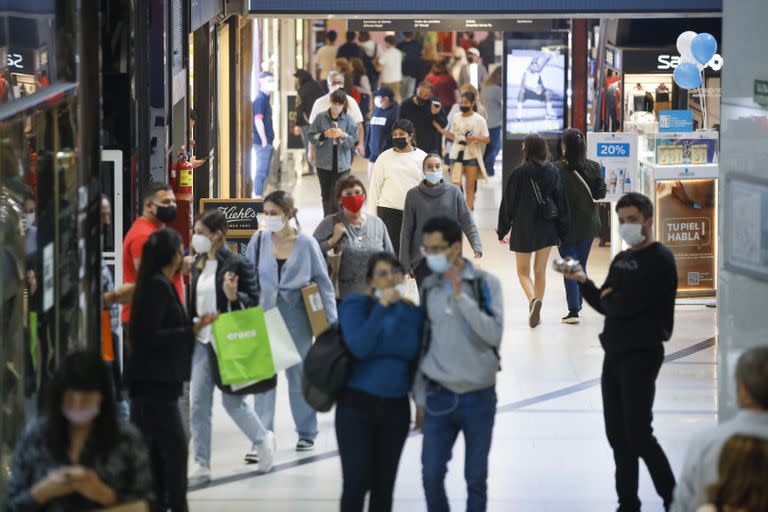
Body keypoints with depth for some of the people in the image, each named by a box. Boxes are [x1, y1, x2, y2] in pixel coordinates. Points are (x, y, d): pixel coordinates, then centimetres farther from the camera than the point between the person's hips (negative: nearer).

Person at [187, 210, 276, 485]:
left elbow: (254, 302, -11)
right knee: (198, 404, 2)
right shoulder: (198, 265, 9)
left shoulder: (237, 264, -11)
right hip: (202, 342, 6)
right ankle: (201, 465, 7)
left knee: (232, 401, 3)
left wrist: (234, 296, -28)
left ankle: (263, 439, 30)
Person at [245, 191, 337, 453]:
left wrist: (332, 321, -1)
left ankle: (306, 434, 24)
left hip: (296, 318, -1)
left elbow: (323, 283, 1)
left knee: (299, 374, 10)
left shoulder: (306, 243, -4)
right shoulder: (259, 241, 0)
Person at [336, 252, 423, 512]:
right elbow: (358, 347, -22)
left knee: (383, 485, 8)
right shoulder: (355, 305, -6)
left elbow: (414, 355, 7)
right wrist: (382, 307, -22)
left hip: (396, 407, 3)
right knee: (356, 483, -9)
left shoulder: (413, 312, 4)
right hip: (357, 405, -3)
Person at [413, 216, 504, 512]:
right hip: (439, 397, 2)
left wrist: (460, 296, -19)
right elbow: (421, 344, 9)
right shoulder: (428, 288, 5)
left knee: (476, 477, 4)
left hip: (479, 397, -2)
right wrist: (420, 399, 8)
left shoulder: (486, 284, -4)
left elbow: (493, 334, -16)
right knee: (431, 474, -3)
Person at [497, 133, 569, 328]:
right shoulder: (553, 172, -2)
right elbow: (561, 203, 1)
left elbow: (508, 203, -7)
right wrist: (562, 232, 8)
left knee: (523, 270, 9)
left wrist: (503, 231, 2)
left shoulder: (519, 173, -11)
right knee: (540, 270, 15)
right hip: (547, 229, 3)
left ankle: (533, 299, -18)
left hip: (523, 228, -3)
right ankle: (536, 311, 16)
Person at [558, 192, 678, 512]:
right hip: (614, 354, 8)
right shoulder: (620, 260, 15)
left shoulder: (659, 259, -11)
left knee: (638, 435, -9)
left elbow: (626, 304, -20)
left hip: (641, 355, -8)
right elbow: (605, 304, 13)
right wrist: (583, 281, -2)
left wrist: (609, 298, 1)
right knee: (618, 436, 9)